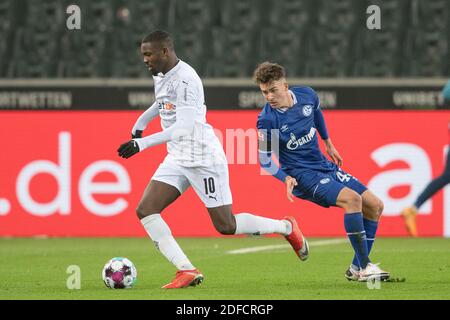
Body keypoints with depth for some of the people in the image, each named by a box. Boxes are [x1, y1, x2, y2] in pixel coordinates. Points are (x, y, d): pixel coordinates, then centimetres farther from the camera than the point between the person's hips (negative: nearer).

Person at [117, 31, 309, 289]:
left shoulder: (185, 79, -21)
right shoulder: (160, 75, 8)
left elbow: (183, 127, -29)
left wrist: (143, 143, -34)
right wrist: (141, 123, 34)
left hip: (204, 158, -9)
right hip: (177, 159, 9)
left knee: (225, 226, -4)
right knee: (145, 210, -9)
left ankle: (286, 228, 20)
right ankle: (187, 271, -10)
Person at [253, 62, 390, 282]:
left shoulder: (306, 95, -4)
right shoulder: (266, 121, -19)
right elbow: (265, 160, -9)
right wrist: (286, 178, -25)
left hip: (325, 165, 7)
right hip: (302, 176, -7)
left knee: (375, 205, 3)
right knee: (352, 198, -29)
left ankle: (357, 268, 10)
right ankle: (364, 266, -24)